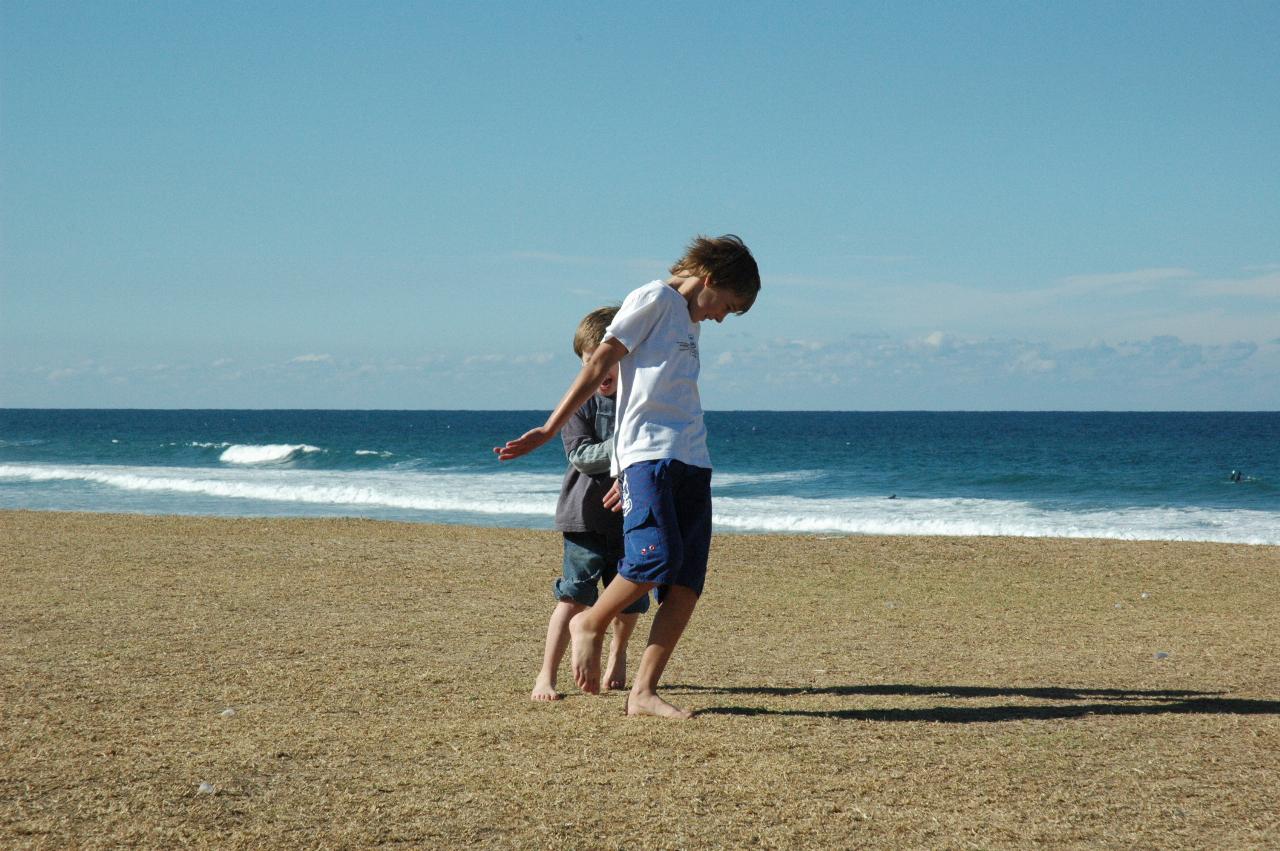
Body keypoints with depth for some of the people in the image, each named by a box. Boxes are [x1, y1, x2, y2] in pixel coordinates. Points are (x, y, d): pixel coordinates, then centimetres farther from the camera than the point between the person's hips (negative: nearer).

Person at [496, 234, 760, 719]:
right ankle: (590, 626, 4)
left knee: (687, 582, -4)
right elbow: (599, 364, -4)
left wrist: (626, 475, 23)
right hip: (647, 454, -8)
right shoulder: (656, 299, 3)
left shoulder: (688, 325, 28)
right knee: (656, 555, -21)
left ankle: (643, 692, -4)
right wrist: (549, 430, -10)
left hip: (690, 461, 8)